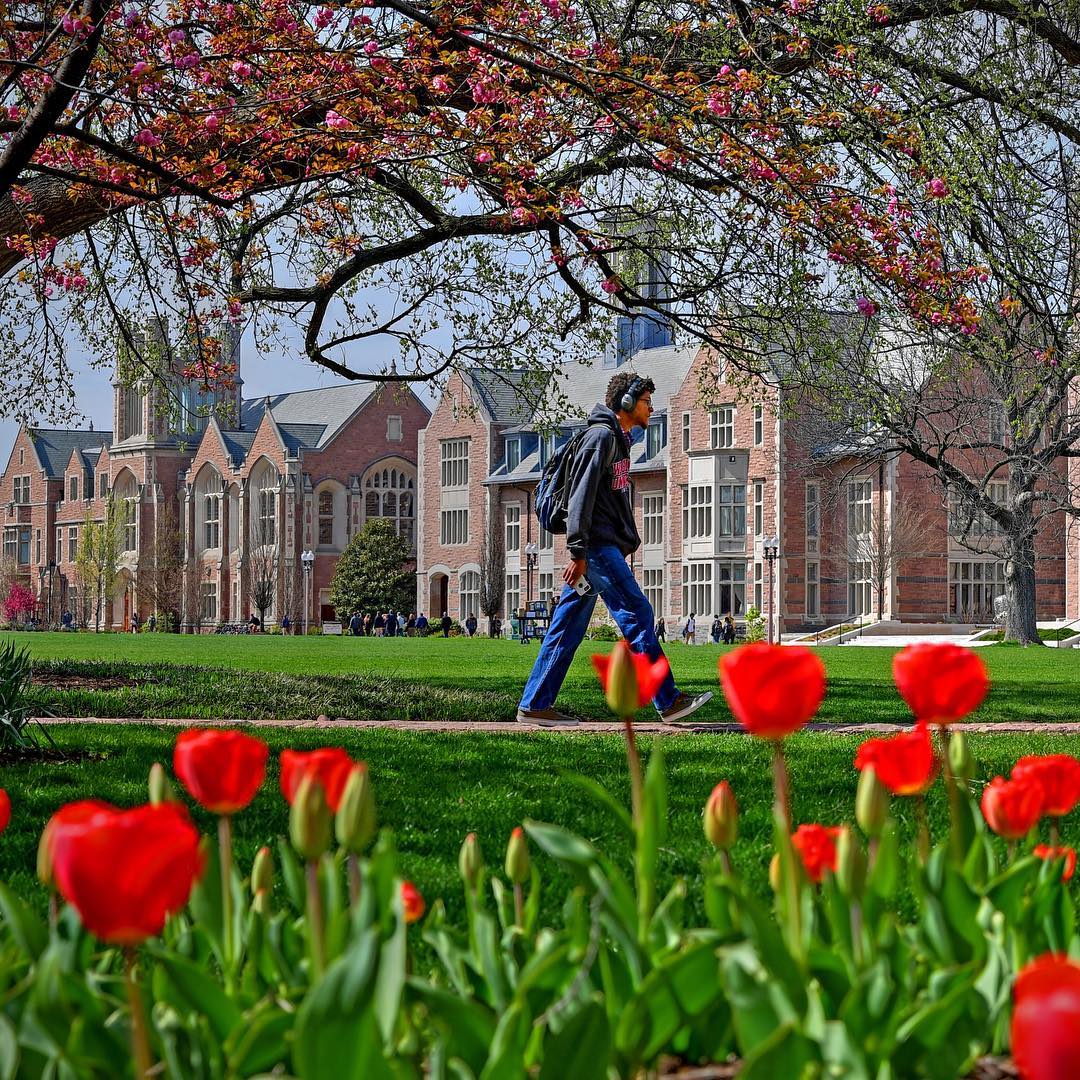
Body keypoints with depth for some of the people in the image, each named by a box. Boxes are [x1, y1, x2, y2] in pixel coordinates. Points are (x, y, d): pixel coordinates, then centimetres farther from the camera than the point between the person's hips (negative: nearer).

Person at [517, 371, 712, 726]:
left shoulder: (618, 439, 22)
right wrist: (578, 552, -22)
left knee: (568, 627, 7)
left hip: (605, 547, 10)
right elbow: (581, 497, -17)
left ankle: (535, 705, 8)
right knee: (637, 614, -9)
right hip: (597, 546, -10)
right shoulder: (602, 436, -10)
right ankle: (669, 702, -7)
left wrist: (625, 550, 23)